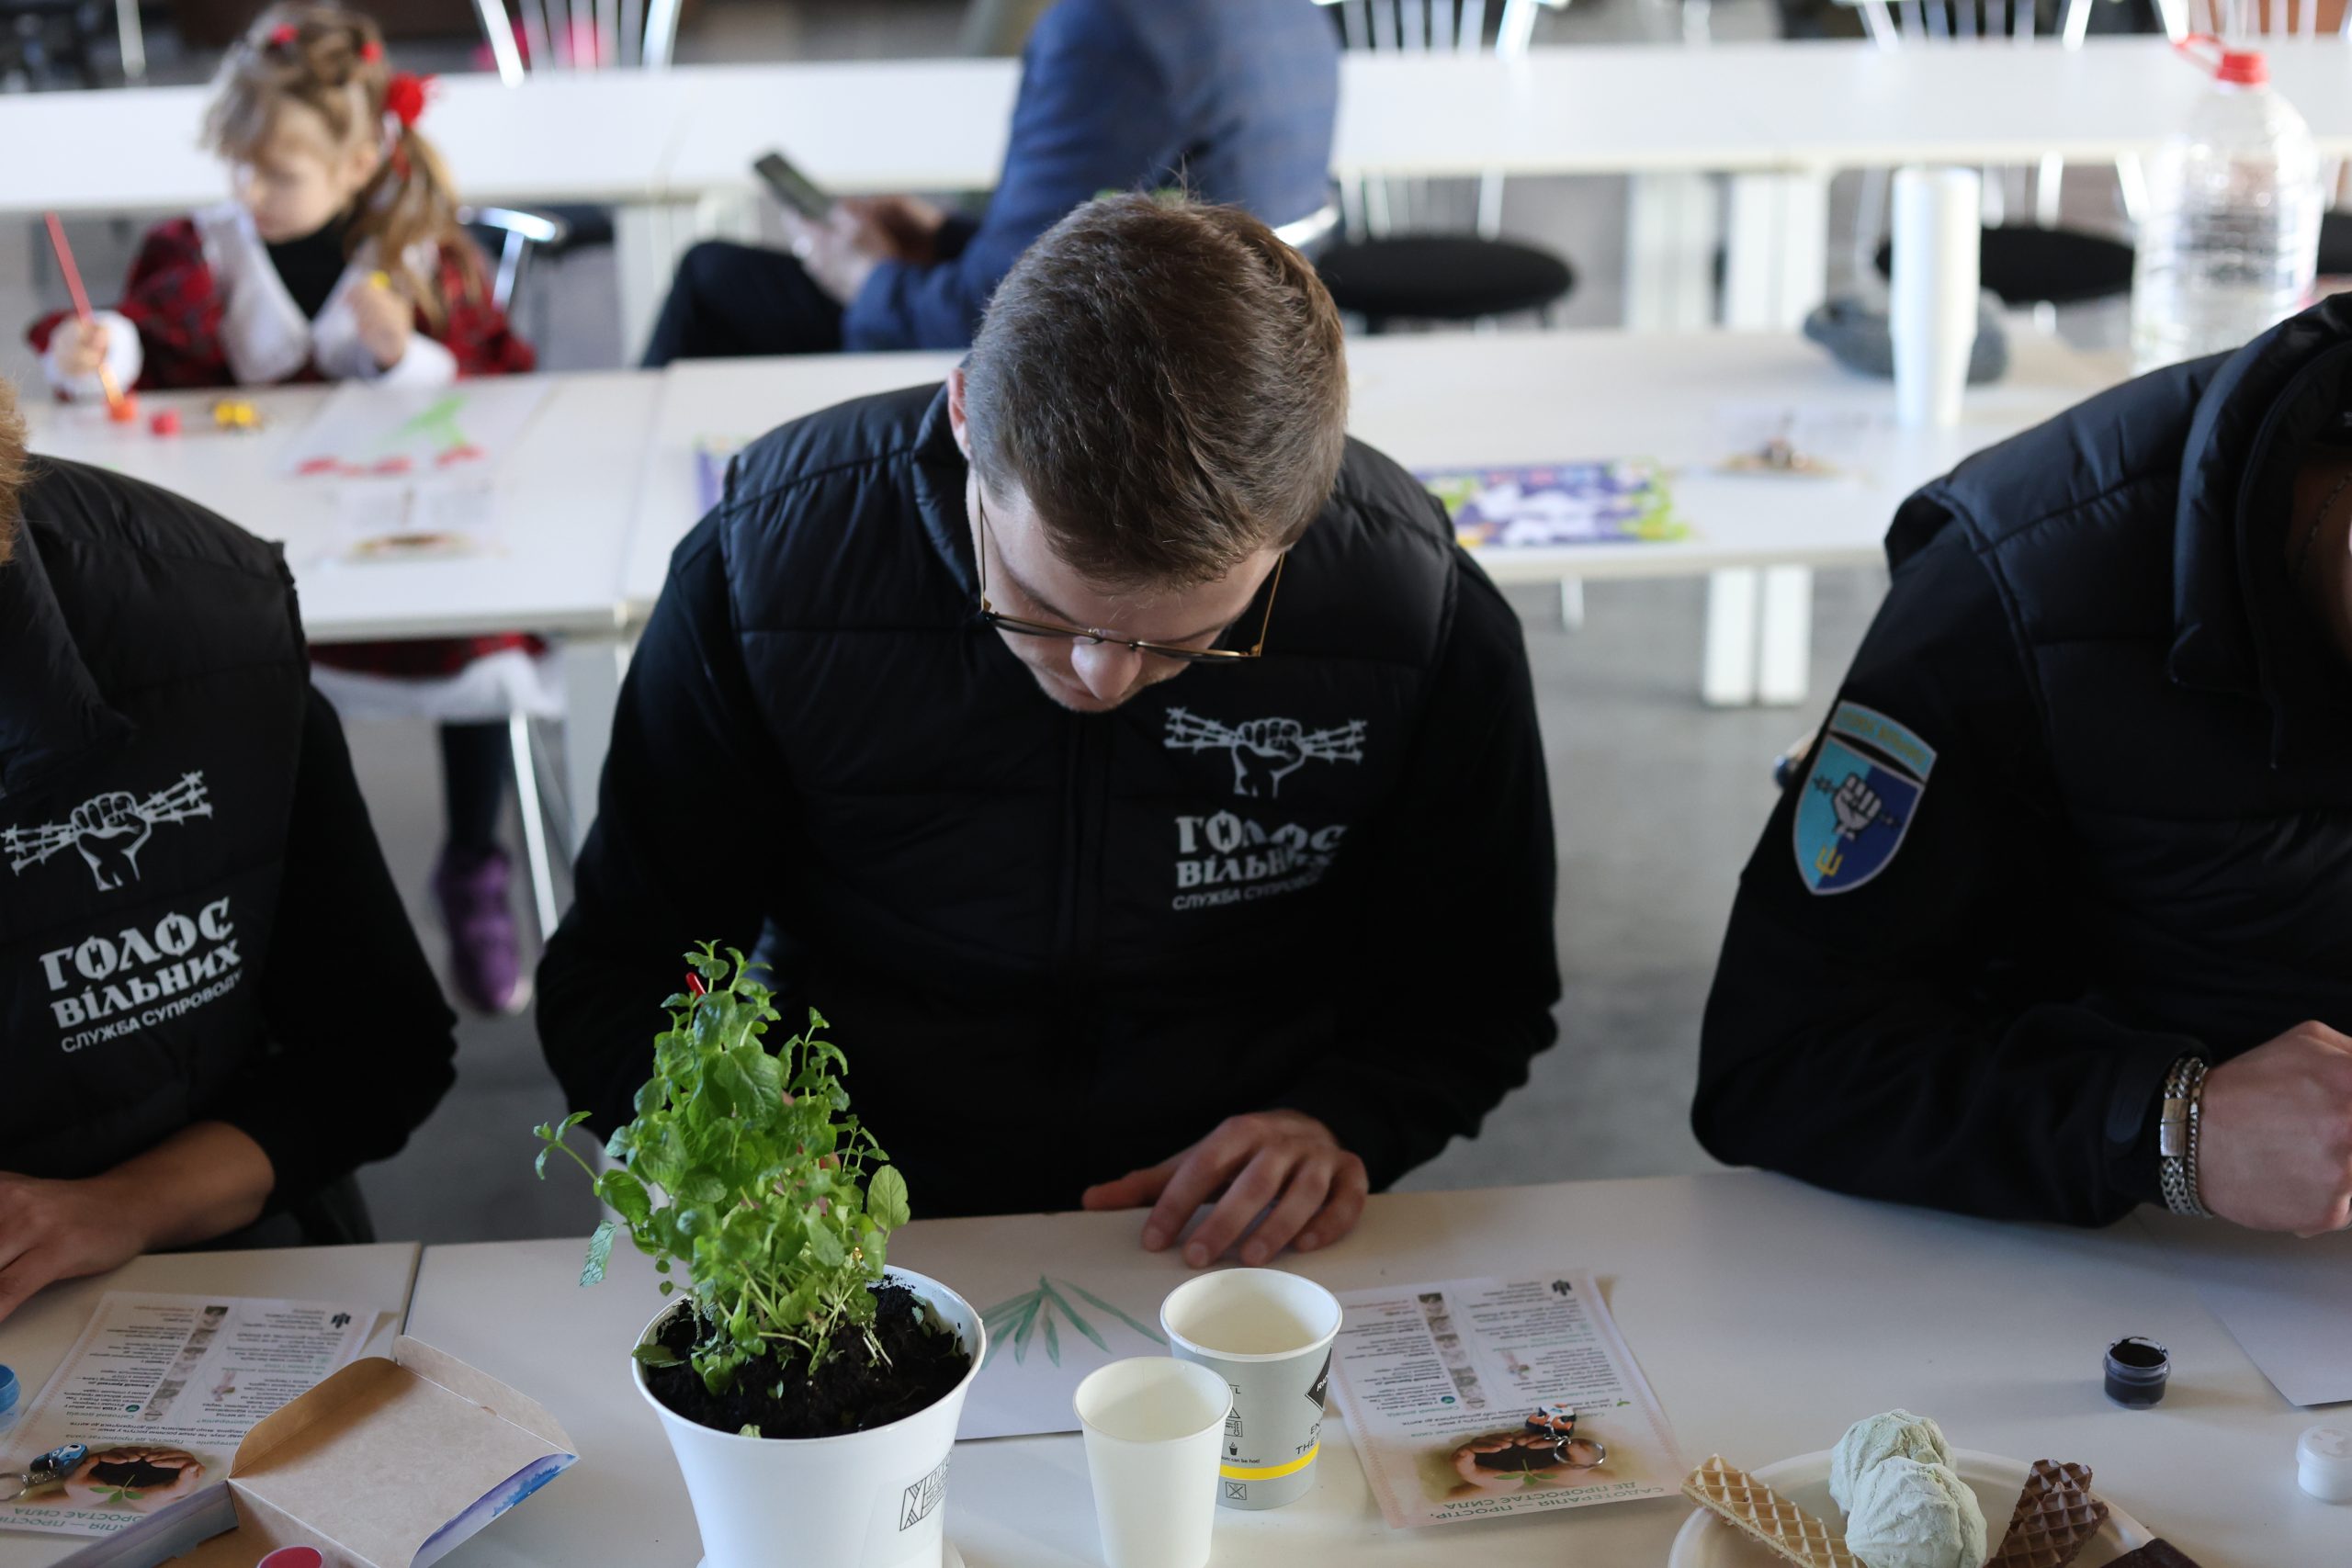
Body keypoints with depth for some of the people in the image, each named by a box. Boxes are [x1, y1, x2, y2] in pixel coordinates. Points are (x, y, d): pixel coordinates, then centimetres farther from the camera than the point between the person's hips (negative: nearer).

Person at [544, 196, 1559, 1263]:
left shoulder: (1428, 615, -14)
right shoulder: (766, 565, -15)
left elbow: (1480, 997, 3)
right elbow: (617, 977, -3)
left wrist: (1340, 1122, -15)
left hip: (1237, 1251, 1)